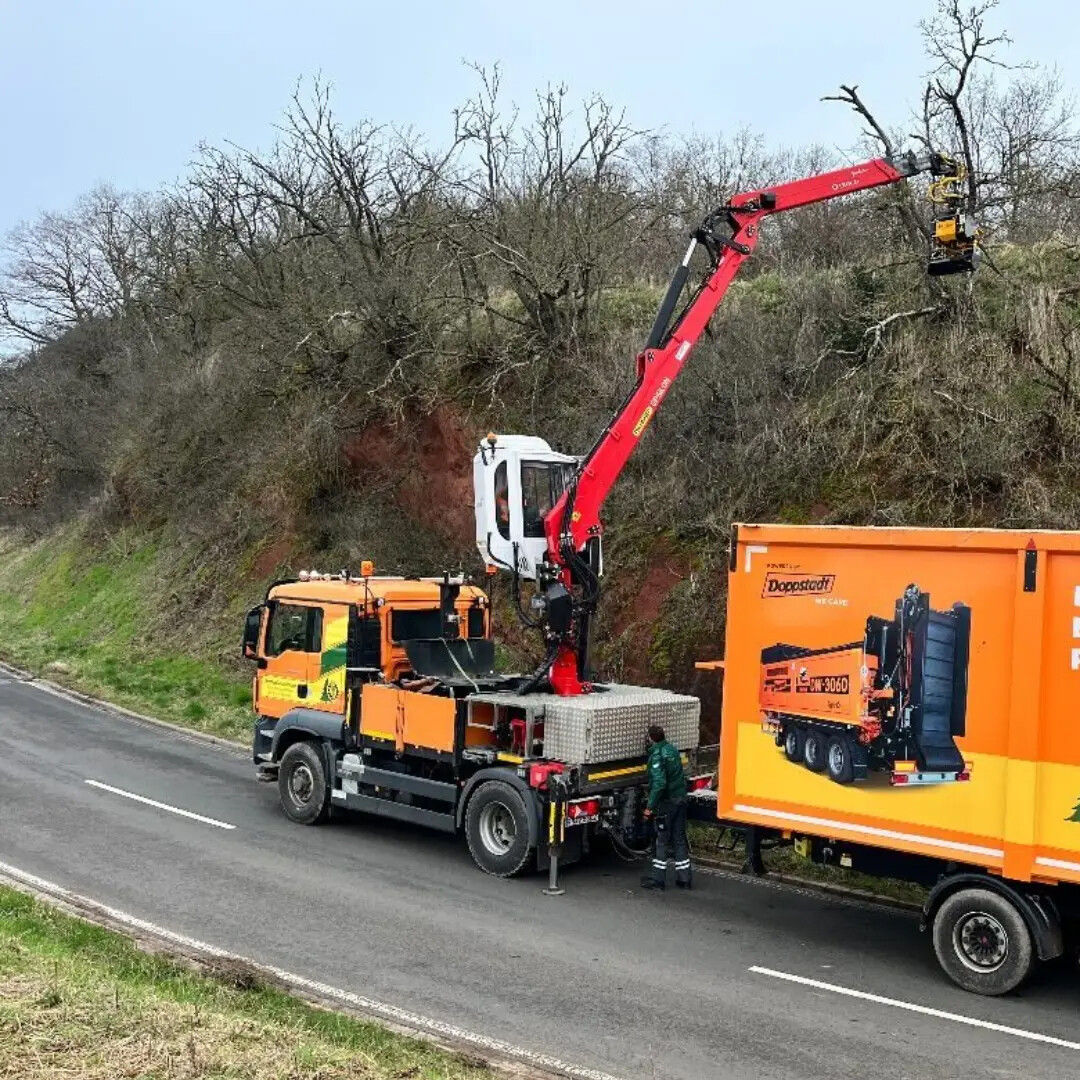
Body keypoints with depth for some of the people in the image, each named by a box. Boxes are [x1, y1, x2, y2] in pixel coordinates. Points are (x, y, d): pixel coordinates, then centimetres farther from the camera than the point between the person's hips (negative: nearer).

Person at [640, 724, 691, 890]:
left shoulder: (657, 755, -17)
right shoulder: (672, 750, 7)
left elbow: (659, 783, -24)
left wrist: (650, 806, -20)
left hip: (666, 802, -7)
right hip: (680, 800, 7)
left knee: (662, 840, 1)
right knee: (680, 839, 12)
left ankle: (658, 878, 6)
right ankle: (684, 878, 15)